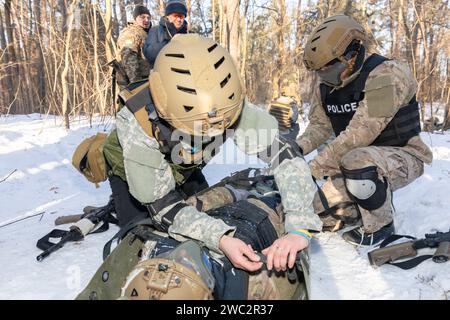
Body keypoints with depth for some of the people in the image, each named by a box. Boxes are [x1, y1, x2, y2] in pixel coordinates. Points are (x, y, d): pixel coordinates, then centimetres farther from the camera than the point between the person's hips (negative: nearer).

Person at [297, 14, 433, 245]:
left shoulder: (386, 75, -25)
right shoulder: (326, 87, -1)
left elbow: (358, 134, -32)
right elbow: (319, 126, 3)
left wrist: (312, 169, -32)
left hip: (402, 156, -6)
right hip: (356, 158, 7)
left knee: (358, 163, -40)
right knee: (322, 212, -7)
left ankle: (380, 227, -13)